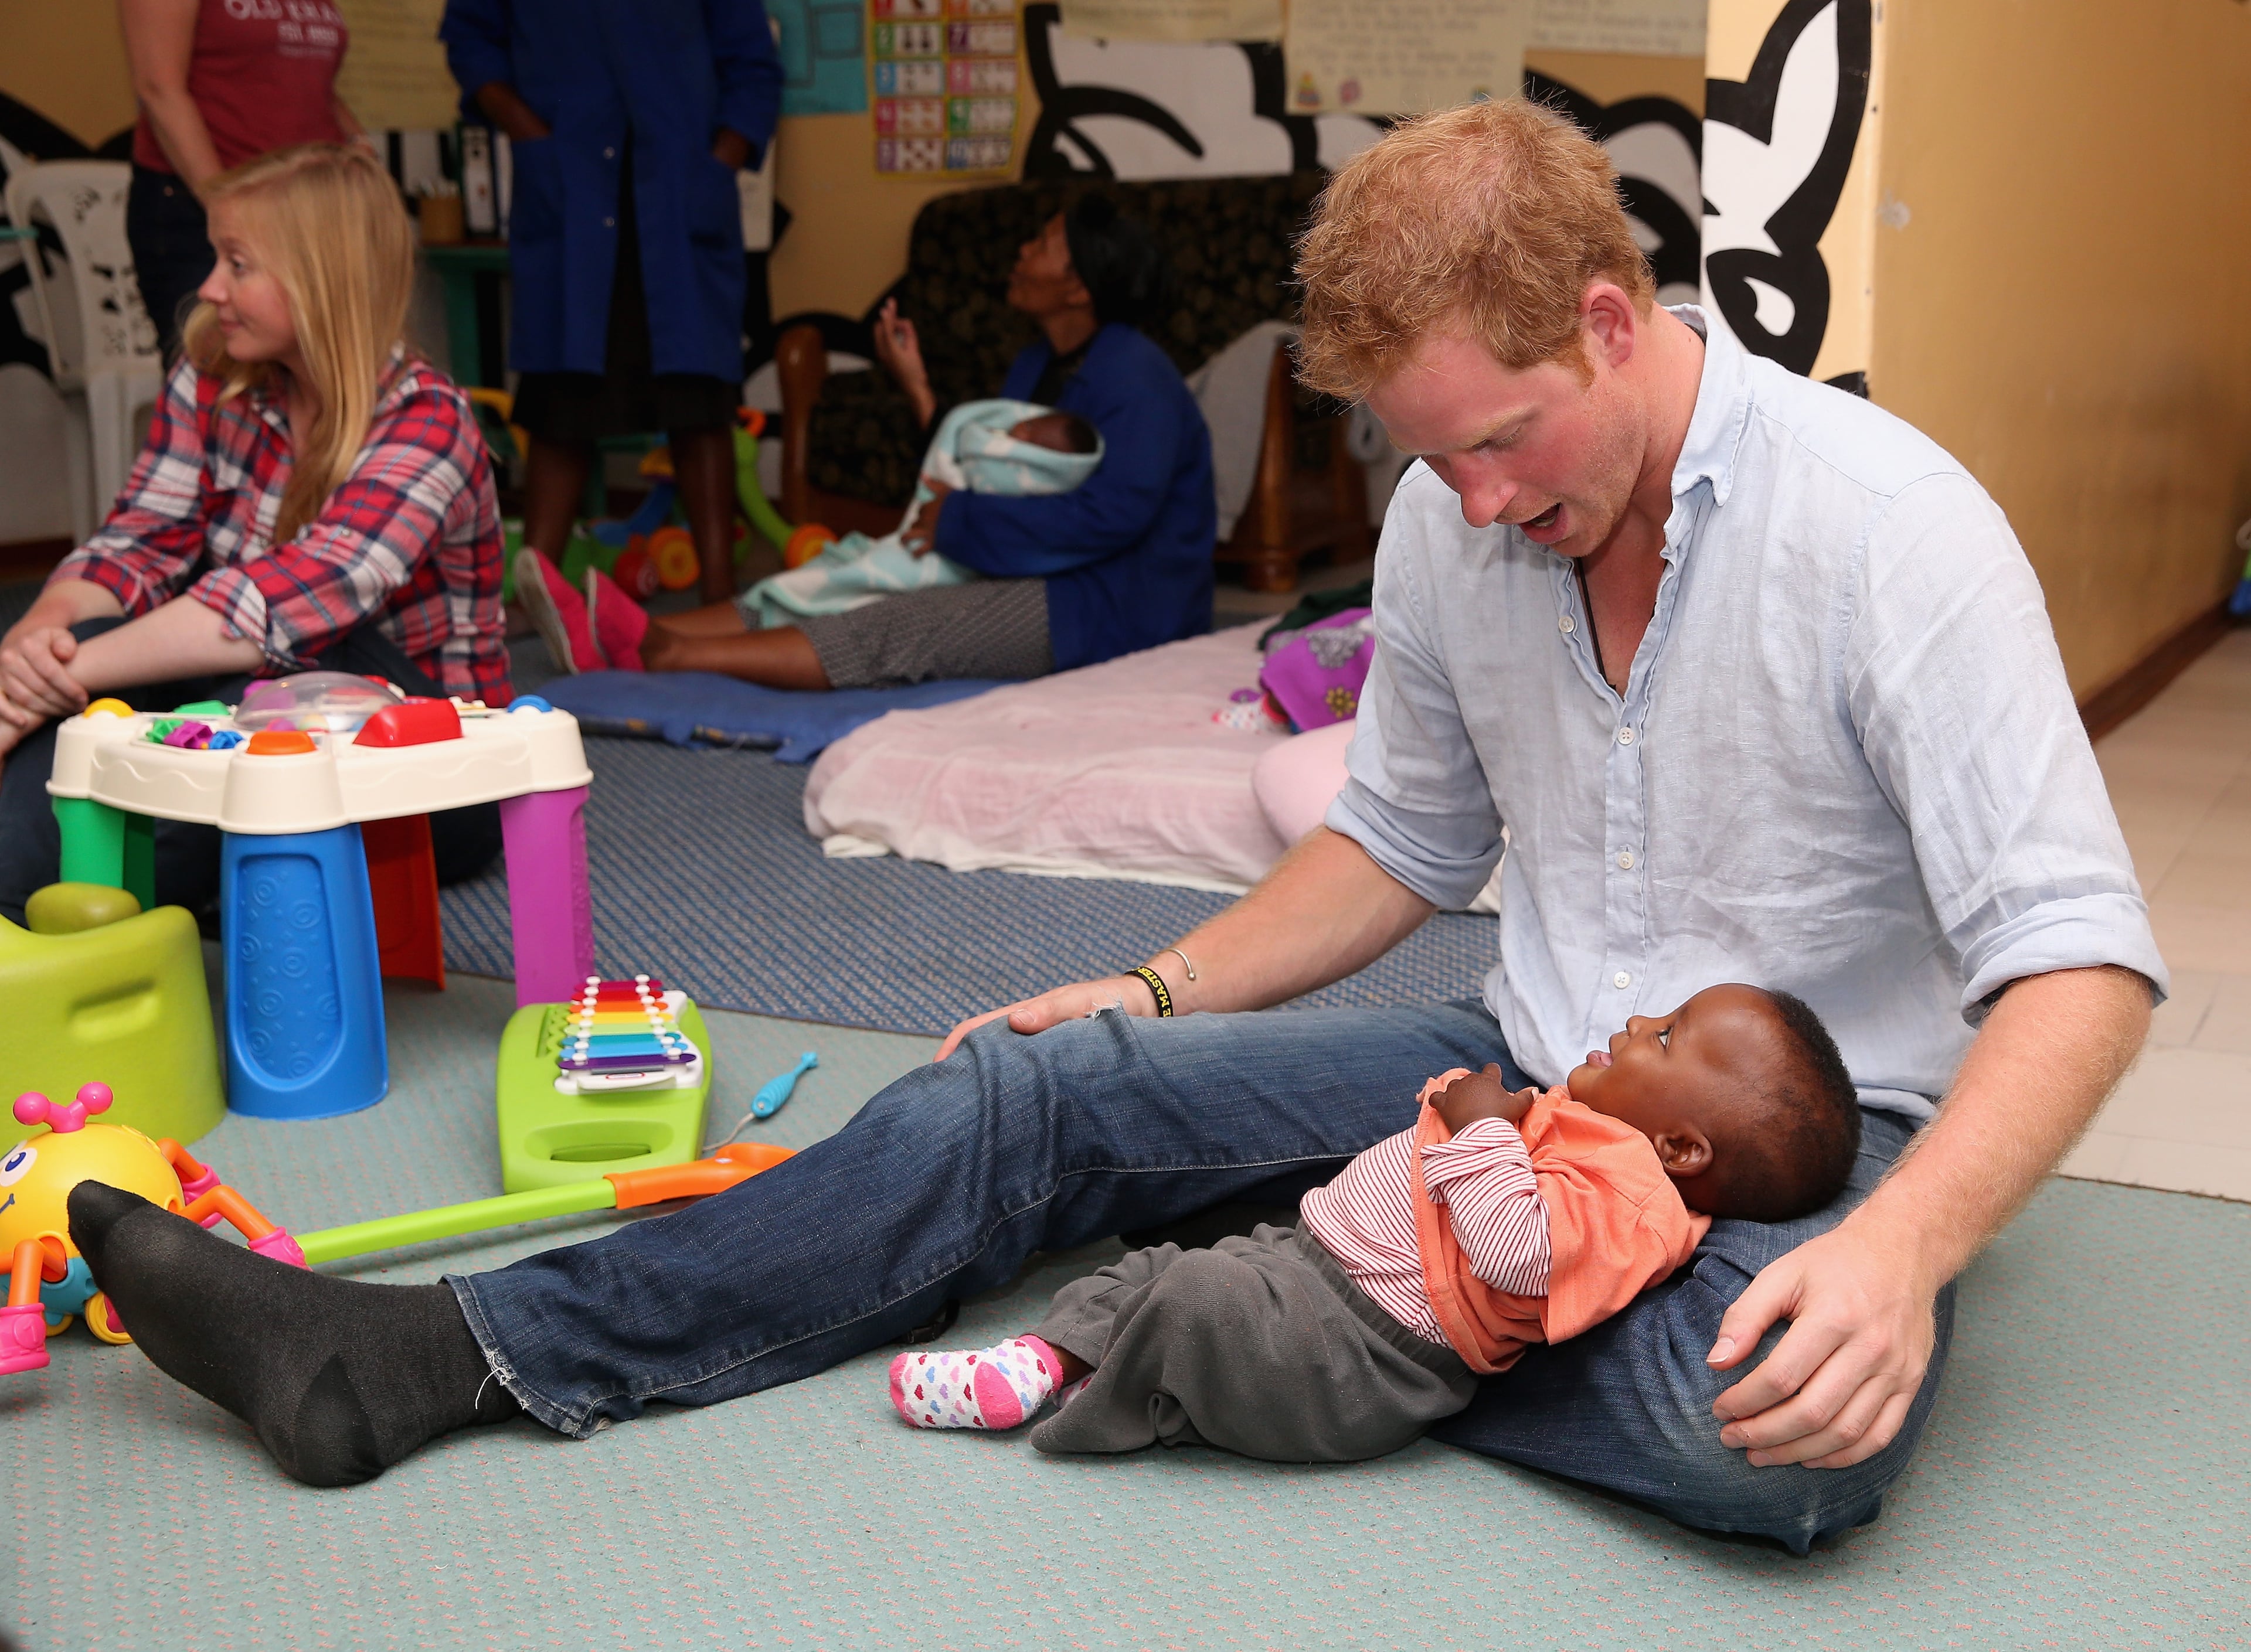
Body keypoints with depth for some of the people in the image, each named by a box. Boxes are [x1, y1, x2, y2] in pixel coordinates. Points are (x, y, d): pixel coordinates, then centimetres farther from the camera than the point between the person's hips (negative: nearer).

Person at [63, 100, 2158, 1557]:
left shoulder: (1885, 526, -20)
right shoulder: (1451, 525, -1)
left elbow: (2081, 959, -22)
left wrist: (1902, 1246, -38)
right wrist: (1160, 993, 5)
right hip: (1522, 1071, 4)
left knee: (1799, 1431, -39)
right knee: (1024, 1094, -10)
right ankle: (430, 1354, -10)